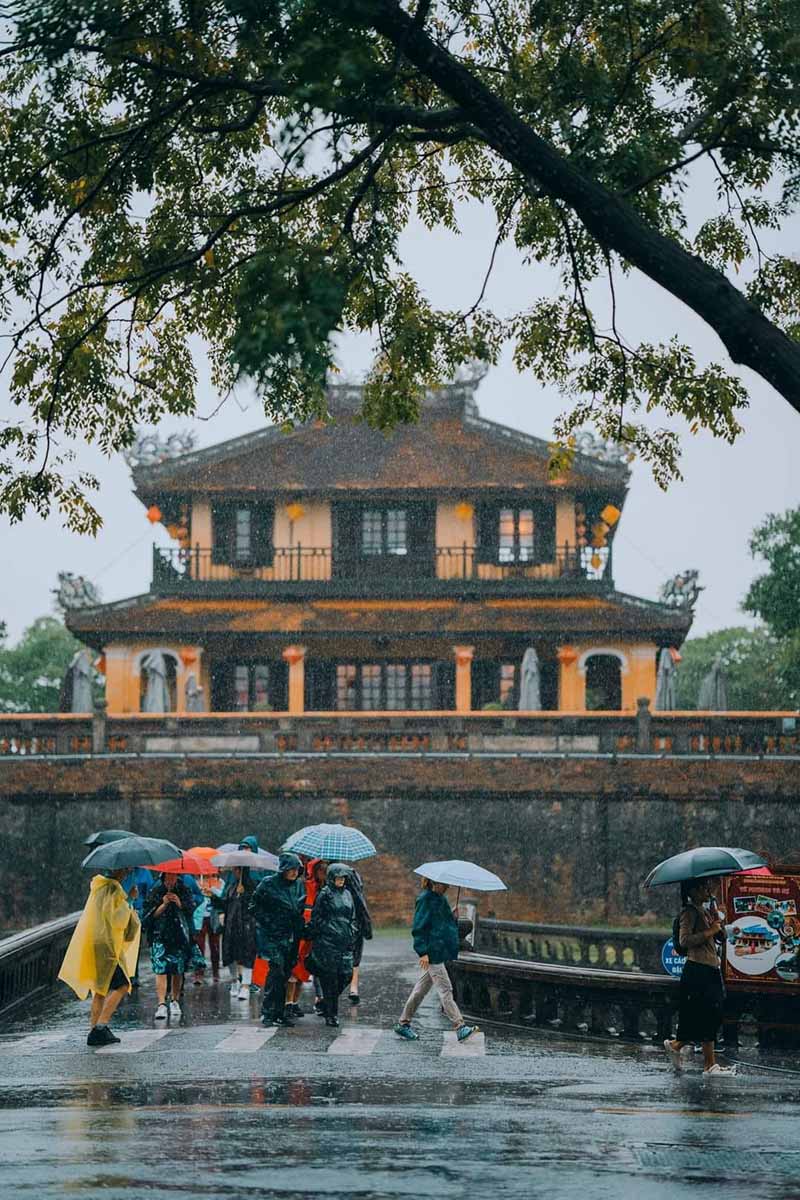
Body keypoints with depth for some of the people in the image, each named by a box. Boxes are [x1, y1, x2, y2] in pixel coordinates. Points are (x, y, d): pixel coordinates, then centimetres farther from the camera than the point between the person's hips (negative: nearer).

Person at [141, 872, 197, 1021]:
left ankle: (175, 1001, 19)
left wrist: (179, 903, -11)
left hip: (180, 935, 2)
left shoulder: (183, 890, 9)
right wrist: (164, 904, -13)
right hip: (160, 936, -2)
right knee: (160, 970, -12)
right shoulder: (155, 892, 4)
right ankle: (161, 1004, -17)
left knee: (178, 970, 5)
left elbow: (191, 910, 5)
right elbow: (151, 914, 0)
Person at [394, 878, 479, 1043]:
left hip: (442, 952, 9)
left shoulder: (440, 900, 16)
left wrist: (453, 918, 5)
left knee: (421, 989, 13)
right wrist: (423, 952, -19)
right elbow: (418, 927, -15)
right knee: (445, 990, -9)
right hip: (432, 953, -9)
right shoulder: (425, 900, -12)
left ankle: (403, 1024, 20)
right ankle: (460, 1027, -11)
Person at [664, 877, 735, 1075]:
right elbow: (685, 940, -20)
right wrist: (710, 931, -17)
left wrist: (718, 921, 1)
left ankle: (675, 1045, 22)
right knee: (708, 1015, -8)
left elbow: (721, 936, 16)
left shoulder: (705, 910, 18)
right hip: (698, 968, -9)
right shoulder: (690, 911, -9)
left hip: (710, 969, 9)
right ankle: (710, 1064, -5)